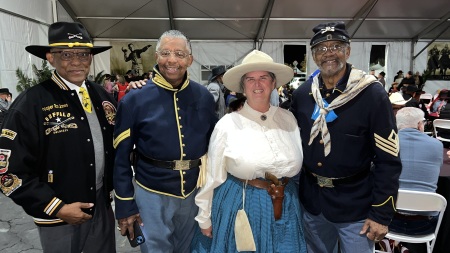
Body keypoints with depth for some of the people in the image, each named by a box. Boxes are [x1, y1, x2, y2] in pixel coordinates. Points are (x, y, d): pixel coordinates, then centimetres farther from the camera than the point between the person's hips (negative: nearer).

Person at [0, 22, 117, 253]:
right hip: (59, 218, -4)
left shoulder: (102, 96, 1)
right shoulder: (30, 103, -14)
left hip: (102, 206, 5)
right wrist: (57, 208, -15)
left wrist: (113, 187, 8)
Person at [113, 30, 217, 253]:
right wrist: (125, 205, -7)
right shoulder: (135, 99, -13)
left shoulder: (204, 97, -4)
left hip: (194, 191, 4)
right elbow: (121, 156, -9)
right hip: (152, 194, -3)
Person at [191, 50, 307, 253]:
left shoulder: (288, 119, 0)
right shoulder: (227, 124, -11)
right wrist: (204, 219, 1)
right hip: (239, 204, -3)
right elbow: (212, 176, -5)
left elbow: (297, 165, 11)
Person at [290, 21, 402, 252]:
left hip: (355, 205, -4)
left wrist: (381, 214, -13)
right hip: (311, 199, 4)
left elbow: (388, 160, -13)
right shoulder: (302, 93, -2)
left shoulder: (372, 94, -15)